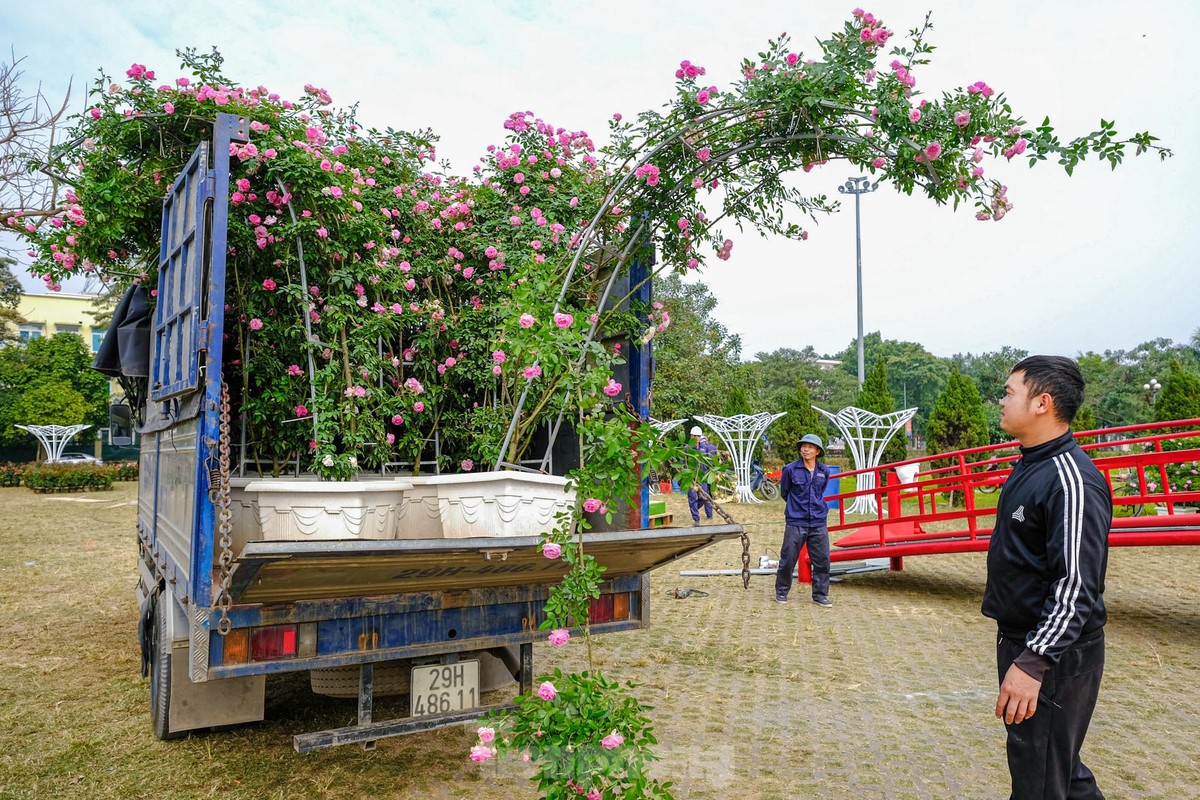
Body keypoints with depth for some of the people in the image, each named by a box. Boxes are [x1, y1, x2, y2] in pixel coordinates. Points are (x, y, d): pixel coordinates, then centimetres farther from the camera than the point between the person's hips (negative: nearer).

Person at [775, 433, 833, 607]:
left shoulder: (824, 471, 5)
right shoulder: (790, 469, -5)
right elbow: (784, 492, 10)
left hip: (818, 522, 3)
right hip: (795, 522, -3)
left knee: (822, 560, 4)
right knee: (788, 559, 3)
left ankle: (820, 594, 18)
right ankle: (781, 591, 20)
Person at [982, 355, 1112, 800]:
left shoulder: (1072, 480, -23)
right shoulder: (1029, 466, 9)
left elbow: (1078, 587, -27)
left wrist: (1033, 663, -29)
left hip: (1055, 656, -9)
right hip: (1021, 639, 10)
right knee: (1059, 764, 23)